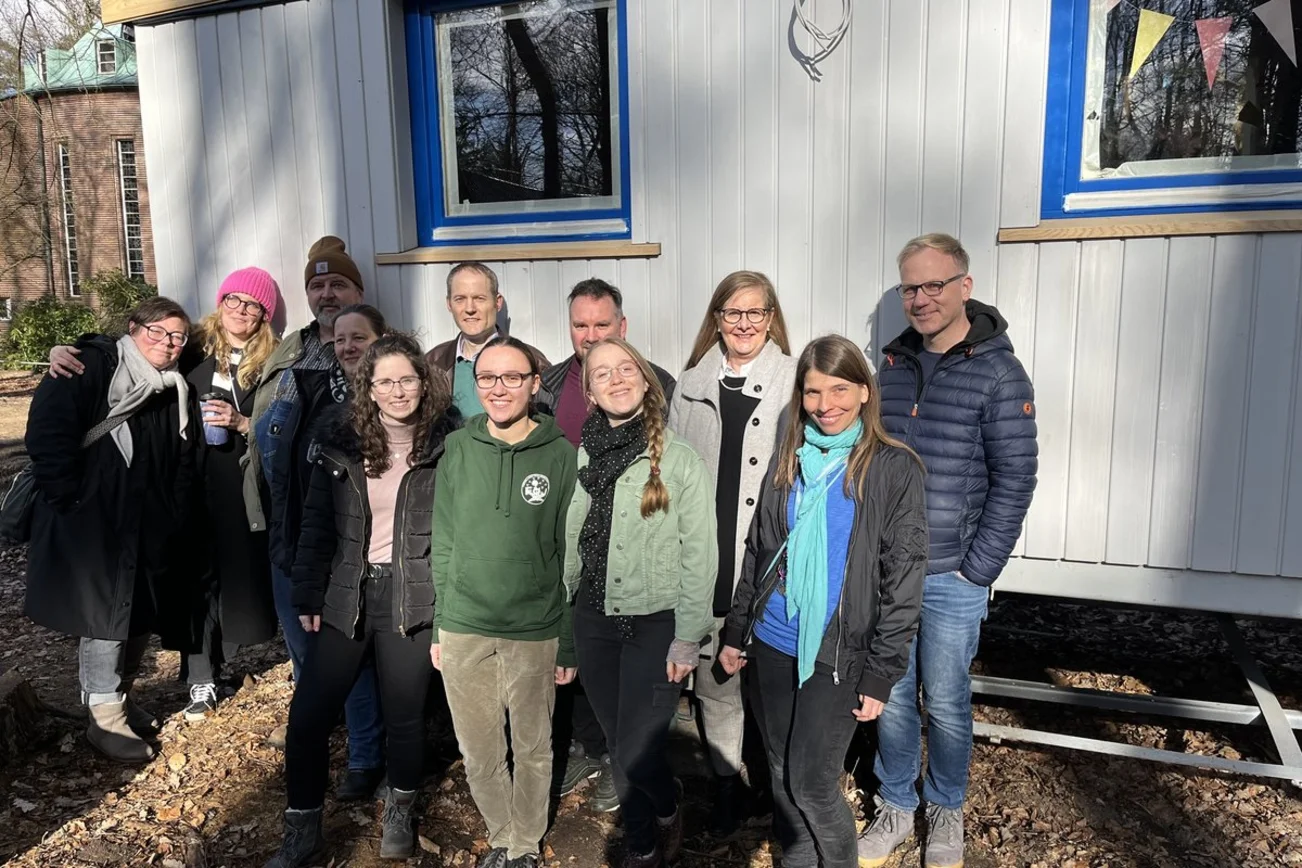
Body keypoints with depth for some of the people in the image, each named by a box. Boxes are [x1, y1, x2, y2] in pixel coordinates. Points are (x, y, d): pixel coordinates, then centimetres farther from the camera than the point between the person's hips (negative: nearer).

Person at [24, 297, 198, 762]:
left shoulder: (175, 390, 12)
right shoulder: (89, 366, -9)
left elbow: (183, 463, 16)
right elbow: (47, 434, -17)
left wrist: (174, 516, 8)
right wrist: (69, 502, -18)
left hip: (150, 527, 7)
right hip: (90, 523, -7)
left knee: (142, 613, 14)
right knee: (104, 616, -2)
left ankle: (119, 696, 33)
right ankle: (106, 718, 11)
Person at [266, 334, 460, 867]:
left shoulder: (446, 444, -5)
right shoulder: (342, 443, 2)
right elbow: (316, 523, 6)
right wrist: (308, 595, 2)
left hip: (412, 598, -2)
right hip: (346, 595, 3)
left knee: (403, 715, 9)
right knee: (307, 717, 2)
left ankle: (400, 811, 37)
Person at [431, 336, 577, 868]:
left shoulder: (560, 454, -6)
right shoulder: (457, 449, 1)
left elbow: (573, 555, -4)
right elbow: (443, 544, 6)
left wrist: (570, 644, -4)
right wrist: (439, 628, 6)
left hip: (536, 633, -2)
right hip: (463, 630, 2)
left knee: (532, 750, 13)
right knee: (479, 753, 14)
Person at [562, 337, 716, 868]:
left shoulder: (680, 460, -10)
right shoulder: (580, 458, 2)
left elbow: (699, 557, -9)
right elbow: (568, 549, 8)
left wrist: (687, 638, -10)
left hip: (656, 622, -4)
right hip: (594, 623, 4)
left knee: (635, 753, -5)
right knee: (619, 745, 14)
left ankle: (668, 810, 30)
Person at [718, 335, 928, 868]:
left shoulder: (895, 469, -8)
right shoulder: (787, 462, 5)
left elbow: (904, 578, -8)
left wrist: (881, 672, -10)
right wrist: (736, 632, 12)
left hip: (837, 655, -4)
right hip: (771, 647, 5)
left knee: (811, 783, 3)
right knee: (782, 775, 16)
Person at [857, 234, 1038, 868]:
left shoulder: (998, 374, -8)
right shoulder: (894, 363, 6)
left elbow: (1014, 480, -9)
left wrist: (977, 570, -10)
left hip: (952, 578, -3)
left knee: (944, 701, 11)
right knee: (892, 696, 13)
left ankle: (946, 810, 34)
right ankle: (895, 806, 33)